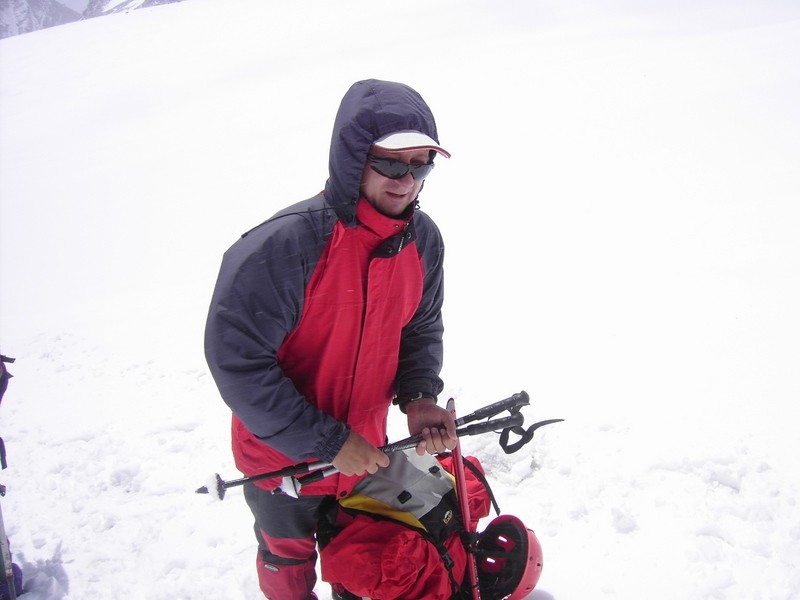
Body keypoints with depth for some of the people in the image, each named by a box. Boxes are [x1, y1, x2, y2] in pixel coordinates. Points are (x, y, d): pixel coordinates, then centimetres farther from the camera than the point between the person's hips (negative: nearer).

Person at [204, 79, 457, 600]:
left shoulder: (424, 239, -12)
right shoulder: (284, 245, -32)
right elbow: (236, 359, -29)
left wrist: (418, 398, -17)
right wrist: (327, 443, -26)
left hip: (365, 449, 5)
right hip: (282, 456, -4)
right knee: (290, 557, 25)